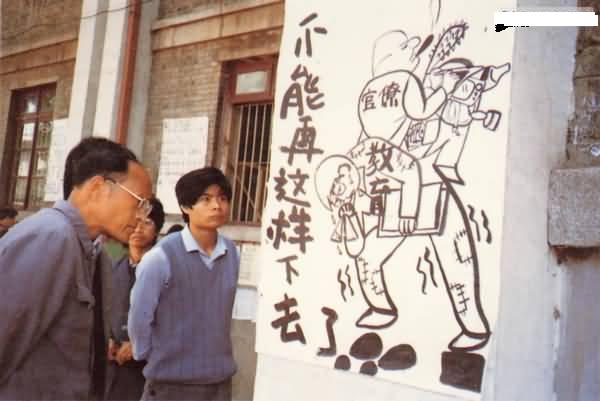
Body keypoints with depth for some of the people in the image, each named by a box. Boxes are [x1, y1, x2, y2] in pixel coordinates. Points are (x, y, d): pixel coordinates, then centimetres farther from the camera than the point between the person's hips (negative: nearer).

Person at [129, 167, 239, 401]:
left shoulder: (232, 254, -1)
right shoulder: (161, 256, -15)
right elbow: (139, 316, -7)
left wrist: (216, 355, 13)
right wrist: (152, 358, 3)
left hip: (220, 382, 4)